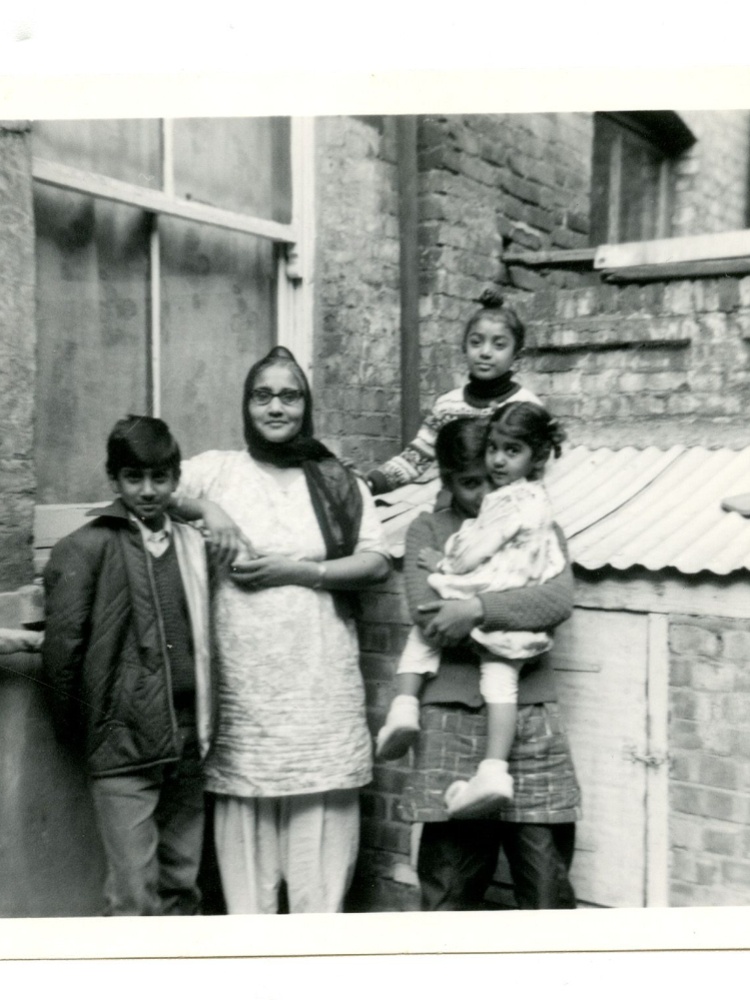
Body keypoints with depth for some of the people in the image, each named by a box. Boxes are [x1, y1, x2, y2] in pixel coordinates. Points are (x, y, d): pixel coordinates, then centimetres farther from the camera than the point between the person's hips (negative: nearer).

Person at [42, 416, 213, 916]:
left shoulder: (193, 544, 8)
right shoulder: (87, 548, -6)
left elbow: (205, 638, 10)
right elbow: (61, 648, -5)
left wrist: (204, 726, 6)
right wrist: (79, 731, 0)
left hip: (188, 743, 5)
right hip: (125, 747, -4)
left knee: (183, 888, 14)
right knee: (135, 899, -1)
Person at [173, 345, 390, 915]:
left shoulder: (338, 480, 10)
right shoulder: (217, 469, 7)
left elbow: (377, 563, 3)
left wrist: (295, 570, -9)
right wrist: (205, 506, -12)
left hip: (321, 683, 1)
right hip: (243, 681, -1)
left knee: (322, 821, 4)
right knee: (246, 819, 3)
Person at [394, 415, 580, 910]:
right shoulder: (428, 530, 10)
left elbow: (558, 600, -7)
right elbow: (427, 612, -7)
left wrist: (477, 608, -17)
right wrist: (513, 627, -9)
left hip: (531, 719, 1)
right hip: (452, 719, -1)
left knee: (547, 880, 3)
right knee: (449, 879, 6)